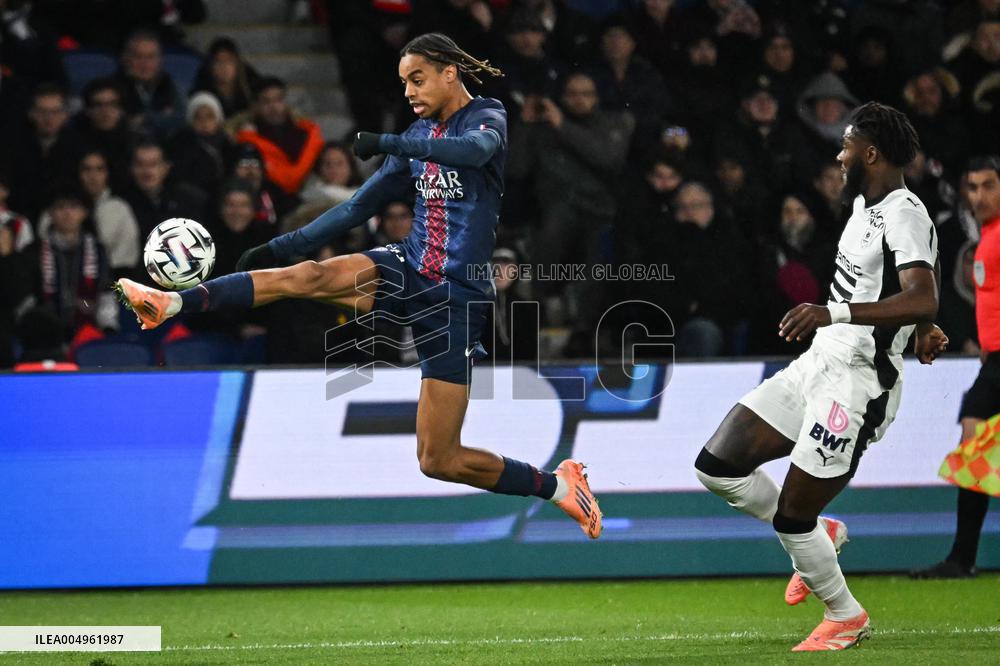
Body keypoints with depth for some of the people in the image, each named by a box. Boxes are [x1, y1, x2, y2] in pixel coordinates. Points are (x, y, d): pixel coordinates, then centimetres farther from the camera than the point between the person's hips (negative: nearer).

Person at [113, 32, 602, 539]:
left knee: (438, 460, -8)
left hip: (456, 298, -6)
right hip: (408, 268, 6)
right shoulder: (420, 134, 12)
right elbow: (360, 206, 17)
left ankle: (558, 486, 11)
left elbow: (474, 150, -33)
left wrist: (387, 143, -36)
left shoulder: (487, 118, -7)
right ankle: (171, 303, -31)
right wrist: (279, 247, 13)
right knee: (309, 277, -21)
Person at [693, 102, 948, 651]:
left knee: (792, 517, -4)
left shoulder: (904, 215, -18)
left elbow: (922, 300, -34)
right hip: (817, 365, 9)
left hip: (856, 386, -9)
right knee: (717, 465, 3)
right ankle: (820, 535, 21)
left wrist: (834, 313, -44)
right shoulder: (865, 204, 12)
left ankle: (845, 617, 19)